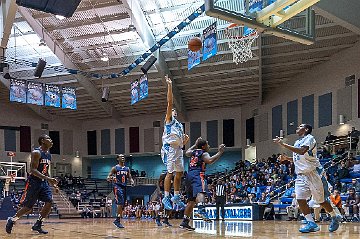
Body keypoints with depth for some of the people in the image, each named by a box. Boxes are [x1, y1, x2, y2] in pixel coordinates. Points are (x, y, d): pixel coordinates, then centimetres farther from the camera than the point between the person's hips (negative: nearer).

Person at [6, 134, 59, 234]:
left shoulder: (48, 155, 13)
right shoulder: (36, 152, -14)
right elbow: (33, 170, -21)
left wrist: (53, 184, 14)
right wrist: (47, 178, -30)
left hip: (44, 182, 8)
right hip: (33, 182, -8)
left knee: (49, 202, -8)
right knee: (28, 207, -4)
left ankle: (37, 225, 2)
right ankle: (12, 220, 19)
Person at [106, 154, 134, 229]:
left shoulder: (127, 169, 13)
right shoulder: (115, 168, -2)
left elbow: (129, 177, 16)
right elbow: (108, 178, -5)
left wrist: (132, 181, -7)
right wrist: (110, 178, -29)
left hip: (124, 187, 7)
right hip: (117, 187, -7)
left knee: (122, 205, 8)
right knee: (120, 203, -19)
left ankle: (117, 220, 19)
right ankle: (118, 220, -16)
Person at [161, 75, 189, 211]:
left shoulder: (180, 125, 28)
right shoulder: (169, 119, 9)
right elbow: (170, 103, -4)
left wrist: (185, 141, 7)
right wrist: (169, 86, -11)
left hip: (178, 149, 8)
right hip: (169, 148, -8)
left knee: (179, 173, 7)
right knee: (170, 173, -13)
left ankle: (176, 197, 15)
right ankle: (166, 197, -12)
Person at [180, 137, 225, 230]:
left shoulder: (194, 151, 24)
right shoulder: (204, 153, 3)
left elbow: (187, 153, 48)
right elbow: (210, 160, -18)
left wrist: (195, 145, 54)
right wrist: (220, 152, -10)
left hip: (189, 175, 9)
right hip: (197, 174, -9)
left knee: (191, 200, 15)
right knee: (201, 191, -32)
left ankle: (185, 222, 16)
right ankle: (201, 210, -61)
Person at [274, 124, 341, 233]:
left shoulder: (309, 138, -10)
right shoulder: (297, 142, 17)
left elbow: (302, 151, -29)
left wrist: (283, 144, -29)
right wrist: (286, 158, 8)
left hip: (313, 172, -8)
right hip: (301, 175, 8)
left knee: (321, 200, 0)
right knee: (300, 199, -9)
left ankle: (335, 218, 23)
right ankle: (311, 223, -5)